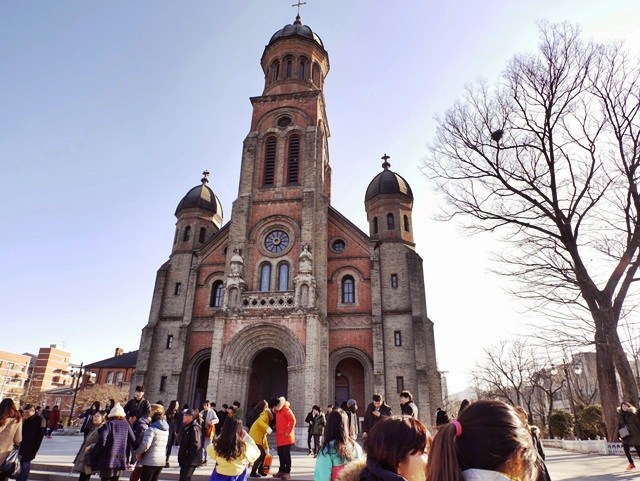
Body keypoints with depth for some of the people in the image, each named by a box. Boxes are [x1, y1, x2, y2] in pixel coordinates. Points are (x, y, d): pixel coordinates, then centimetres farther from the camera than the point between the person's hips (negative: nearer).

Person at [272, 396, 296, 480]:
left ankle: (287, 473, 2)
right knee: (281, 454, 12)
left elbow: (293, 420, -22)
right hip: (280, 437, 8)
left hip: (286, 437, -8)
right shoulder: (277, 411, 13)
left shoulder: (286, 410, -13)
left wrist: (288, 432, -21)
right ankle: (282, 471, 22)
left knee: (286, 454, -4)